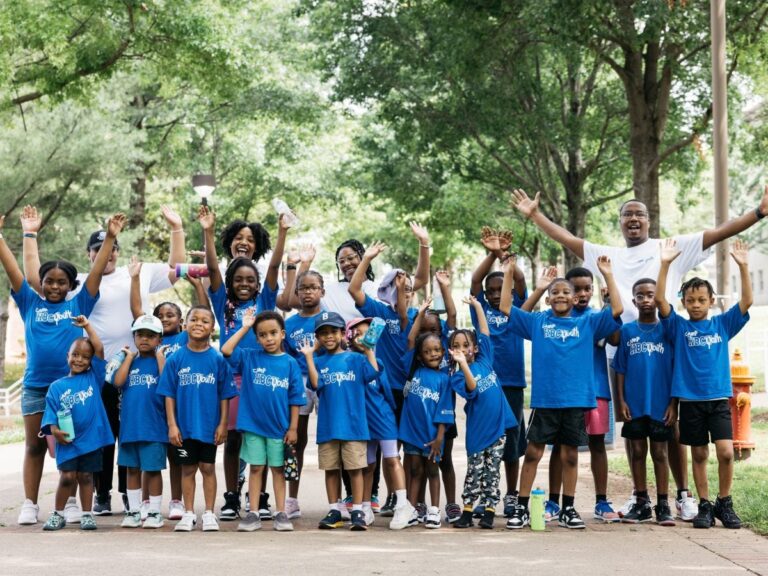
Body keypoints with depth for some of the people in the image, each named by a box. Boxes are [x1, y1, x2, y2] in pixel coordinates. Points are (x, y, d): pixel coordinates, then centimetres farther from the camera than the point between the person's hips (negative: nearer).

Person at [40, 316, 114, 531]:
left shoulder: (93, 378, 3)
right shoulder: (57, 387, 3)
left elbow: (99, 349, -5)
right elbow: (51, 412, -2)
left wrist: (87, 326, -8)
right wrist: (54, 429, -19)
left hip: (91, 437, 1)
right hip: (67, 440, 0)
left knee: (85, 476, 9)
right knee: (67, 477, -3)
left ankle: (87, 515, 17)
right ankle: (58, 514, 11)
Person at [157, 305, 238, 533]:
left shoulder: (218, 359, -2)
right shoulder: (176, 359, -1)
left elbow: (224, 395, 1)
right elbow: (169, 394, 0)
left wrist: (223, 424, -3)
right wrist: (172, 425, -5)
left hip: (209, 426, -1)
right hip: (184, 426, 1)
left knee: (208, 467, 6)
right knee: (188, 468, 9)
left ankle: (209, 514, 15)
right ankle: (189, 514, 17)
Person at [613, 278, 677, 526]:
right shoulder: (627, 331, 4)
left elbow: (676, 369, 0)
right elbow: (621, 369, 6)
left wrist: (673, 403, -5)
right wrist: (621, 400, -2)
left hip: (661, 404, -1)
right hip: (634, 403, 2)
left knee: (660, 453, 4)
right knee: (638, 452, 7)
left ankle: (663, 505, 9)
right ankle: (641, 504, 16)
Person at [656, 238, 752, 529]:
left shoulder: (722, 324, 5)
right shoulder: (678, 327, 2)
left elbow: (747, 301, -4)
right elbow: (660, 300, -10)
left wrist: (743, 266, -14)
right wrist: (665, 264, -19)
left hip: (719, 399, 0)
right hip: (690, 400, 0)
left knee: (725, 451, -11)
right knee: (699, 455, 6)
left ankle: (724, 503, 5)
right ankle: (704, 506, 16)